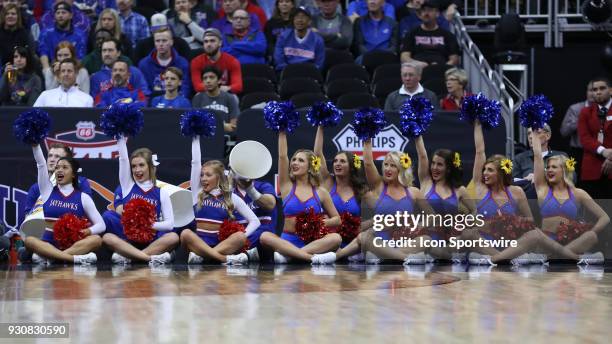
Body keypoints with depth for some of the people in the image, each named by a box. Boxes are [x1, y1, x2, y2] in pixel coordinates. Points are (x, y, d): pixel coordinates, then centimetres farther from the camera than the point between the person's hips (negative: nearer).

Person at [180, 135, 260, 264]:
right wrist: (196, 138, 5)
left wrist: (242, 237, -11)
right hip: (199, 243, 0)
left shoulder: (232, 198, 10)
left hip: (221, 244, 0)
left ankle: (199, 256, -41)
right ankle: (226, 259, -44)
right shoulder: (198, 193, 12)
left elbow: (255, 221, 6)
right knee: (186, 234, -34)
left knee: (240, 236, -31)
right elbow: (196, 162, 5)